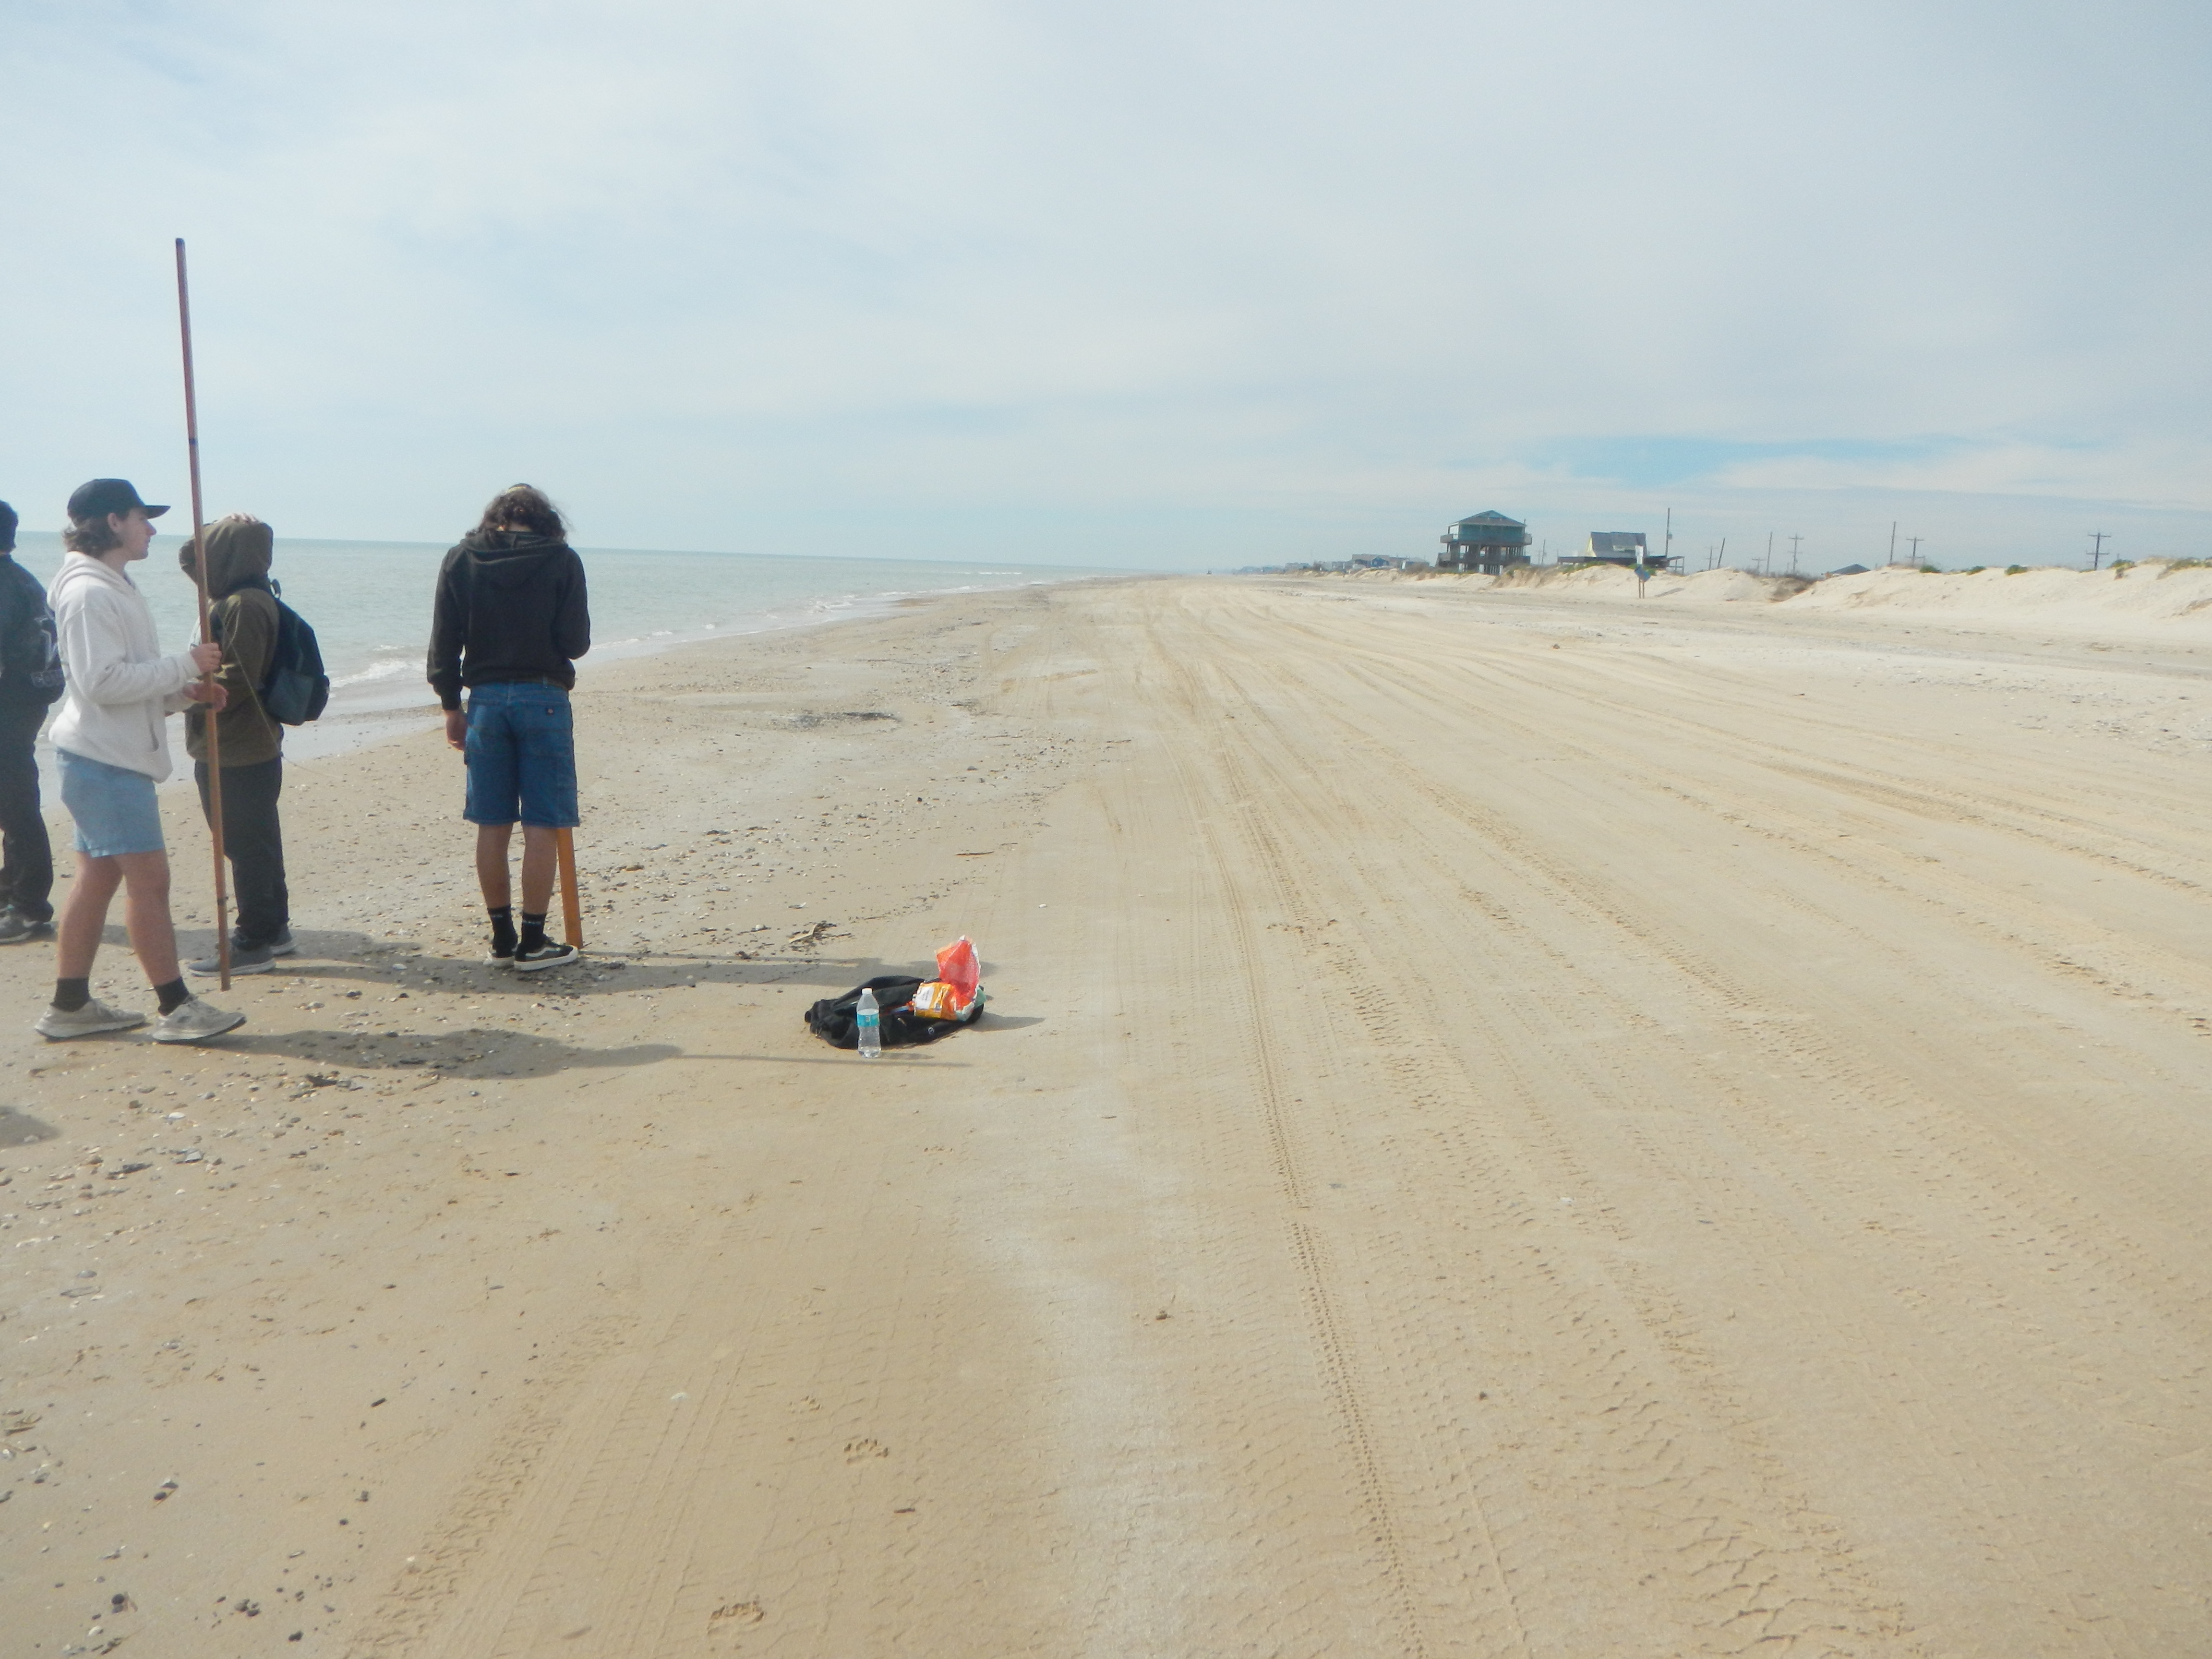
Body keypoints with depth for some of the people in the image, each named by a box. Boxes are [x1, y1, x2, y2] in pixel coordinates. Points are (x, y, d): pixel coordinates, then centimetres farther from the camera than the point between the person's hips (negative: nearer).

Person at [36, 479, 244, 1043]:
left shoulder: (115, 589, 18)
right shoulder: (89, 593, -15)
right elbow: (102, 681, -23)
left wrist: (187, 691, 8)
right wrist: (186, 664, -18)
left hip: (116, 759, 10)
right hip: (105, 762, -10)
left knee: (96, 878, 12)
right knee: (148, 878, -9)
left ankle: (70, 1006, 19)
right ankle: (176, 1008, -5)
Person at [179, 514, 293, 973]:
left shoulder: (243, 605, -18)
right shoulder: (239, 599, 14)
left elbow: (234, 681, -23)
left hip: (237, 752, -10)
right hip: (253, 747, 10)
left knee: (247, 845, -4)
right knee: (258, 843, 17)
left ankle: (253, 944, 2)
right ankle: (273, 930, 27)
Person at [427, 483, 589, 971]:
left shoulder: (461, 560, 4)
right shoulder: (561, 559, -3)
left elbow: (444, 643, 3)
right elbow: (575, 642, -6)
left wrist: (452, 706, 11)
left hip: (485, 698, 3)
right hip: (543, 697, -3)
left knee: (492, 825, 9)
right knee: (541, 825, 2)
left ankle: (502, 939, 15)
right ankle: (533, 943, 4)